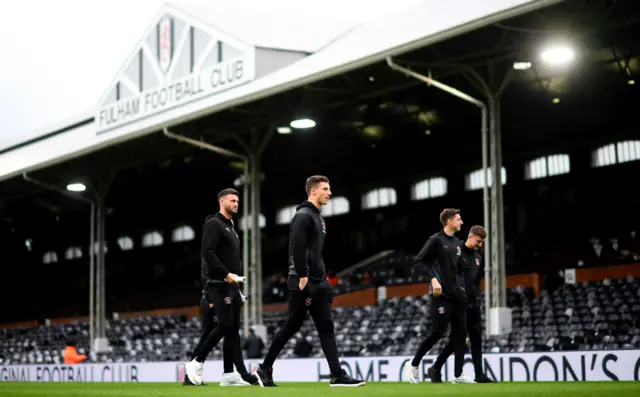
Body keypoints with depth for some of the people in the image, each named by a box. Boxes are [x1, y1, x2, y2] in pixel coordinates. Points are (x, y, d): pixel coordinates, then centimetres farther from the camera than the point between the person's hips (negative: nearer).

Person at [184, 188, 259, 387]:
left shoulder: (231, 227, 23)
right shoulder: (213, 224, -7)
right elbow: (208, 252, -19)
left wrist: (238, 277, 15)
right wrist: (226, 274, -21)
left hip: (232, 286, 9)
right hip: (218, 285, -9)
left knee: (233, 328, 4)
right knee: (225, 325, -14)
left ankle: (229, 374, 5)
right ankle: (196, 363, -4)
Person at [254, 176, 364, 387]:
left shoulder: (317, 217, 18)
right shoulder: (303, 216, -11)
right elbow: (297, 248, -20)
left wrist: (322, 276, 17)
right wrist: (302, 276, -22)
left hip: (317, 283, 9)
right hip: (303, 282, -9)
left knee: (326, 328, 3)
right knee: (292, 326, -2)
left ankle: (337, 375, 0)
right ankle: (265, 368, 10)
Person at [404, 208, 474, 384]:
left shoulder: (457, 243, 17)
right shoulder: (436, 240, -6)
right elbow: (419, 262, -9)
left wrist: (462, 288, 16)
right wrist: (433, 279, -20)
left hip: (458, 295, 7)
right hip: (441, 295, -7)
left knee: (460, 333, 2)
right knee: (437, 331, -10)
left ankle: (458, 375, 4)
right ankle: (413, 364, 7)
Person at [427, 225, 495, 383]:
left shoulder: (478, 258, 16)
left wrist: (477, 299, 12)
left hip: (473, 305, 7)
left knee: (476, 339, 3)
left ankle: (479, 375, 4)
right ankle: (435, 369, 5)